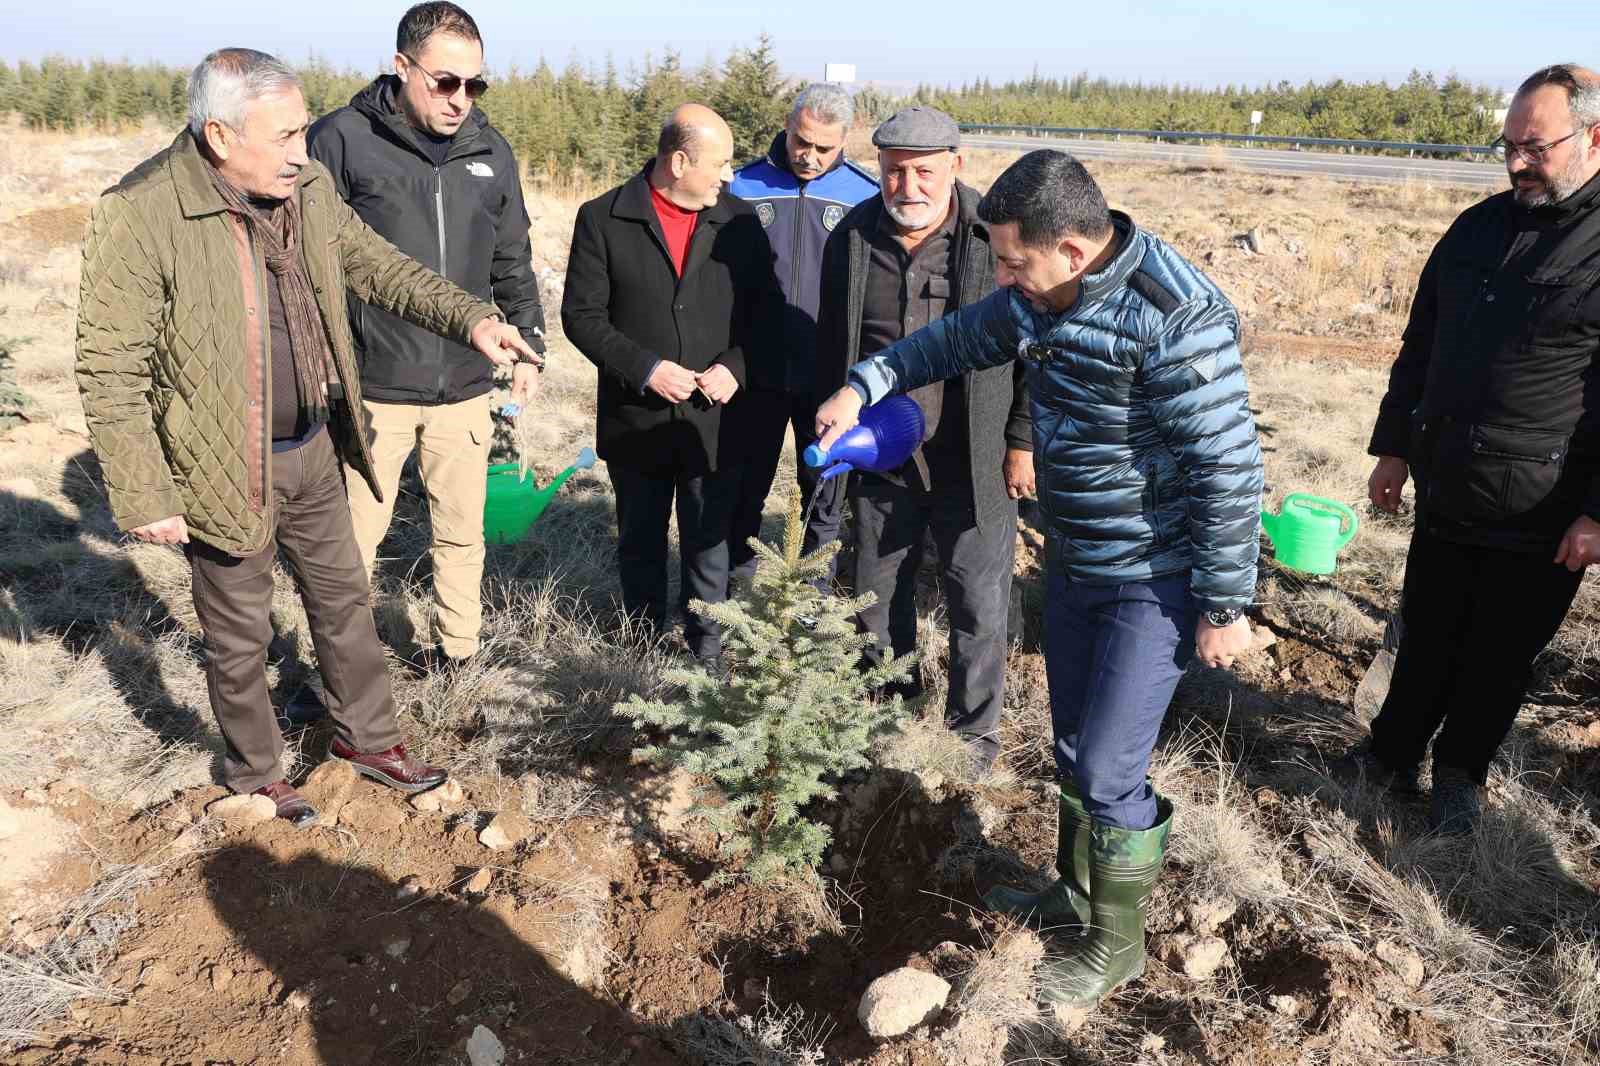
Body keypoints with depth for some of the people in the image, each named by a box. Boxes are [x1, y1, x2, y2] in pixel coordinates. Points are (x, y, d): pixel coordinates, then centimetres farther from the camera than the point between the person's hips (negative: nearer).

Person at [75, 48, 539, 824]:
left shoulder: (309, 185, -3)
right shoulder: (138, 215, -23)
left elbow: (374, 265, 9)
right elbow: (109, 371, -18)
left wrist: (468, 317, -5)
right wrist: (143, 498, -18)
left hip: (312, 449, 6)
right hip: (225, 468, -6)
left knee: (343, 596, 20)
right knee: (240, 636, 13)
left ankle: (366, 736, 42)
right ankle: (254, 773, 37)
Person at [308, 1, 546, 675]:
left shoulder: (490, 151, 7)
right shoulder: (343, 140, -7)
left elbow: (513, 265, 17)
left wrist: (529, 349, 15)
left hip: (465, 389, 4)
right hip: (371, 389, -4)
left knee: (462, 533, 14)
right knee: (353, 542, 5)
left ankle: (457, 653, 32)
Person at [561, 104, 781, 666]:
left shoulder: (739, 220, 2)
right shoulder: (603, 218, -4)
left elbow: (765, 309, 6)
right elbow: (581, 314, -5)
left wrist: (734, 366, -11)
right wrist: (645, 367, -16)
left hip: (715, 417, 1)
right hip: (635, 418, -1)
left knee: (709, 537, 10)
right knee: (640, 540, 14)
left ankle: (706, 638, 28)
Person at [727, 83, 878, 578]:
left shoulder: (866, 196, -2)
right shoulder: (743, 187, -2)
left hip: (829, 377, 0)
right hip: (757, 373, 0)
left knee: (824, 490, 13)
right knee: (745, 485, 14)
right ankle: (735, 574, 32)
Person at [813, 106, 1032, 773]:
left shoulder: (994, 238, -11)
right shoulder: (852, 238, 1)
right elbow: (831, 344, 11)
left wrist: (1022, 443, -8)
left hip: (972, 462, -3)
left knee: (978, 603, 7)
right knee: (878, 594, 17)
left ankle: (974, 728, 29)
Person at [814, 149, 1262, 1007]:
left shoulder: (1174, 317, -27)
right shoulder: (1039, 299, -1)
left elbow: (1229, 468, -24)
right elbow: (956, 340, 18)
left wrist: (1225, 606, -19)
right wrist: (863, 384, 9)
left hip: (1155, 581, -8)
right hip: (1075, 561, 8)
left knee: (1108, 768, -1)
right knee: (1072, 743, 20)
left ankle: (1117, 945, 23)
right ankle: (1076, 891, 43)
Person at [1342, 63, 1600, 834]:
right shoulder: (1479, 228, 6)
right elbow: (1420, 345, 13)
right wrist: (1394, 446, 11)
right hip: (1444, 495, 5)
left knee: (1499, 657, 12)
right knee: (1425, 639, 17)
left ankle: (1462, 772, 32)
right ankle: (1393, 754, 33)